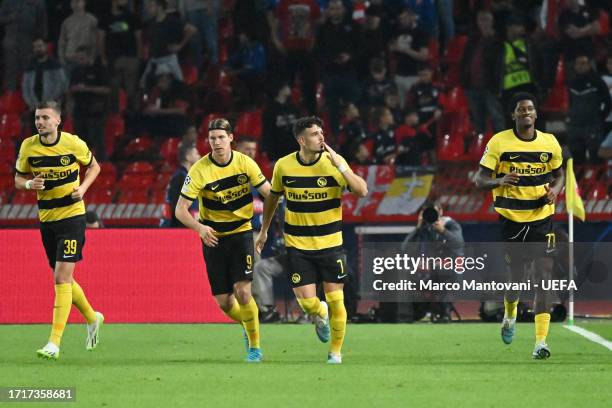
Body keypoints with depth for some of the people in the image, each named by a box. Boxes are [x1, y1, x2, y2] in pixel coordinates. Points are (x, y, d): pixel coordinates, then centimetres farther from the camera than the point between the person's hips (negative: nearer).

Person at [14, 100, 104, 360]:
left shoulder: (73, 144, -9)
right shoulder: (28, 146, -2)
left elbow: (94, 166, 8)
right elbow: (18, 179, 8)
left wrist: (83, 188, -10)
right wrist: (29, 184, -15)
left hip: (72, 215, -4)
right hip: (46, 219, 5)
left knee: (62, 277, -14)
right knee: (63, 279, 13)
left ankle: (54, 342, -16)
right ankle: (92, 318, 40)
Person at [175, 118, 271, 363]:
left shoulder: (245, 163, -9)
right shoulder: (199, 170, -14)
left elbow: (269, 193, -1)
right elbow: (180, 210, -13)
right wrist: (200, 227, -32)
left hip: (241, 233, 0)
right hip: (213, 238, 0)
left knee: (242, 291, -15)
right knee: (223, 302, 0)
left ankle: (255, 347, 0)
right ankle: (247, 325, 33)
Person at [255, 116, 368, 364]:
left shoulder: (334, 162, -9)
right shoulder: (283, 166, -4)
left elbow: (362, 191, -19)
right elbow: (273, 197, 15)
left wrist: (339, 164, -27)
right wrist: (264, 231, 20)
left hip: (330, 243, -1)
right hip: (297, 245, 1)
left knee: (335, 300, -2)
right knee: (307, 302, -6)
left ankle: (335, 351, 18)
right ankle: (320, 315, 31)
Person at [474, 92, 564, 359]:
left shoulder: (550, 142, 3)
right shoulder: (499, 142, -5)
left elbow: (558, 174, 18)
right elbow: (480, 180, -3)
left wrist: (555, 190, -5)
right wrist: (500, 181, -24)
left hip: (541, 217, 1)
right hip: (511, 219, -1)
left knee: (545, 276, -11)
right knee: (514, 277, 5)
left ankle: (541, 341, -13)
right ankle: (510, 315, 41)